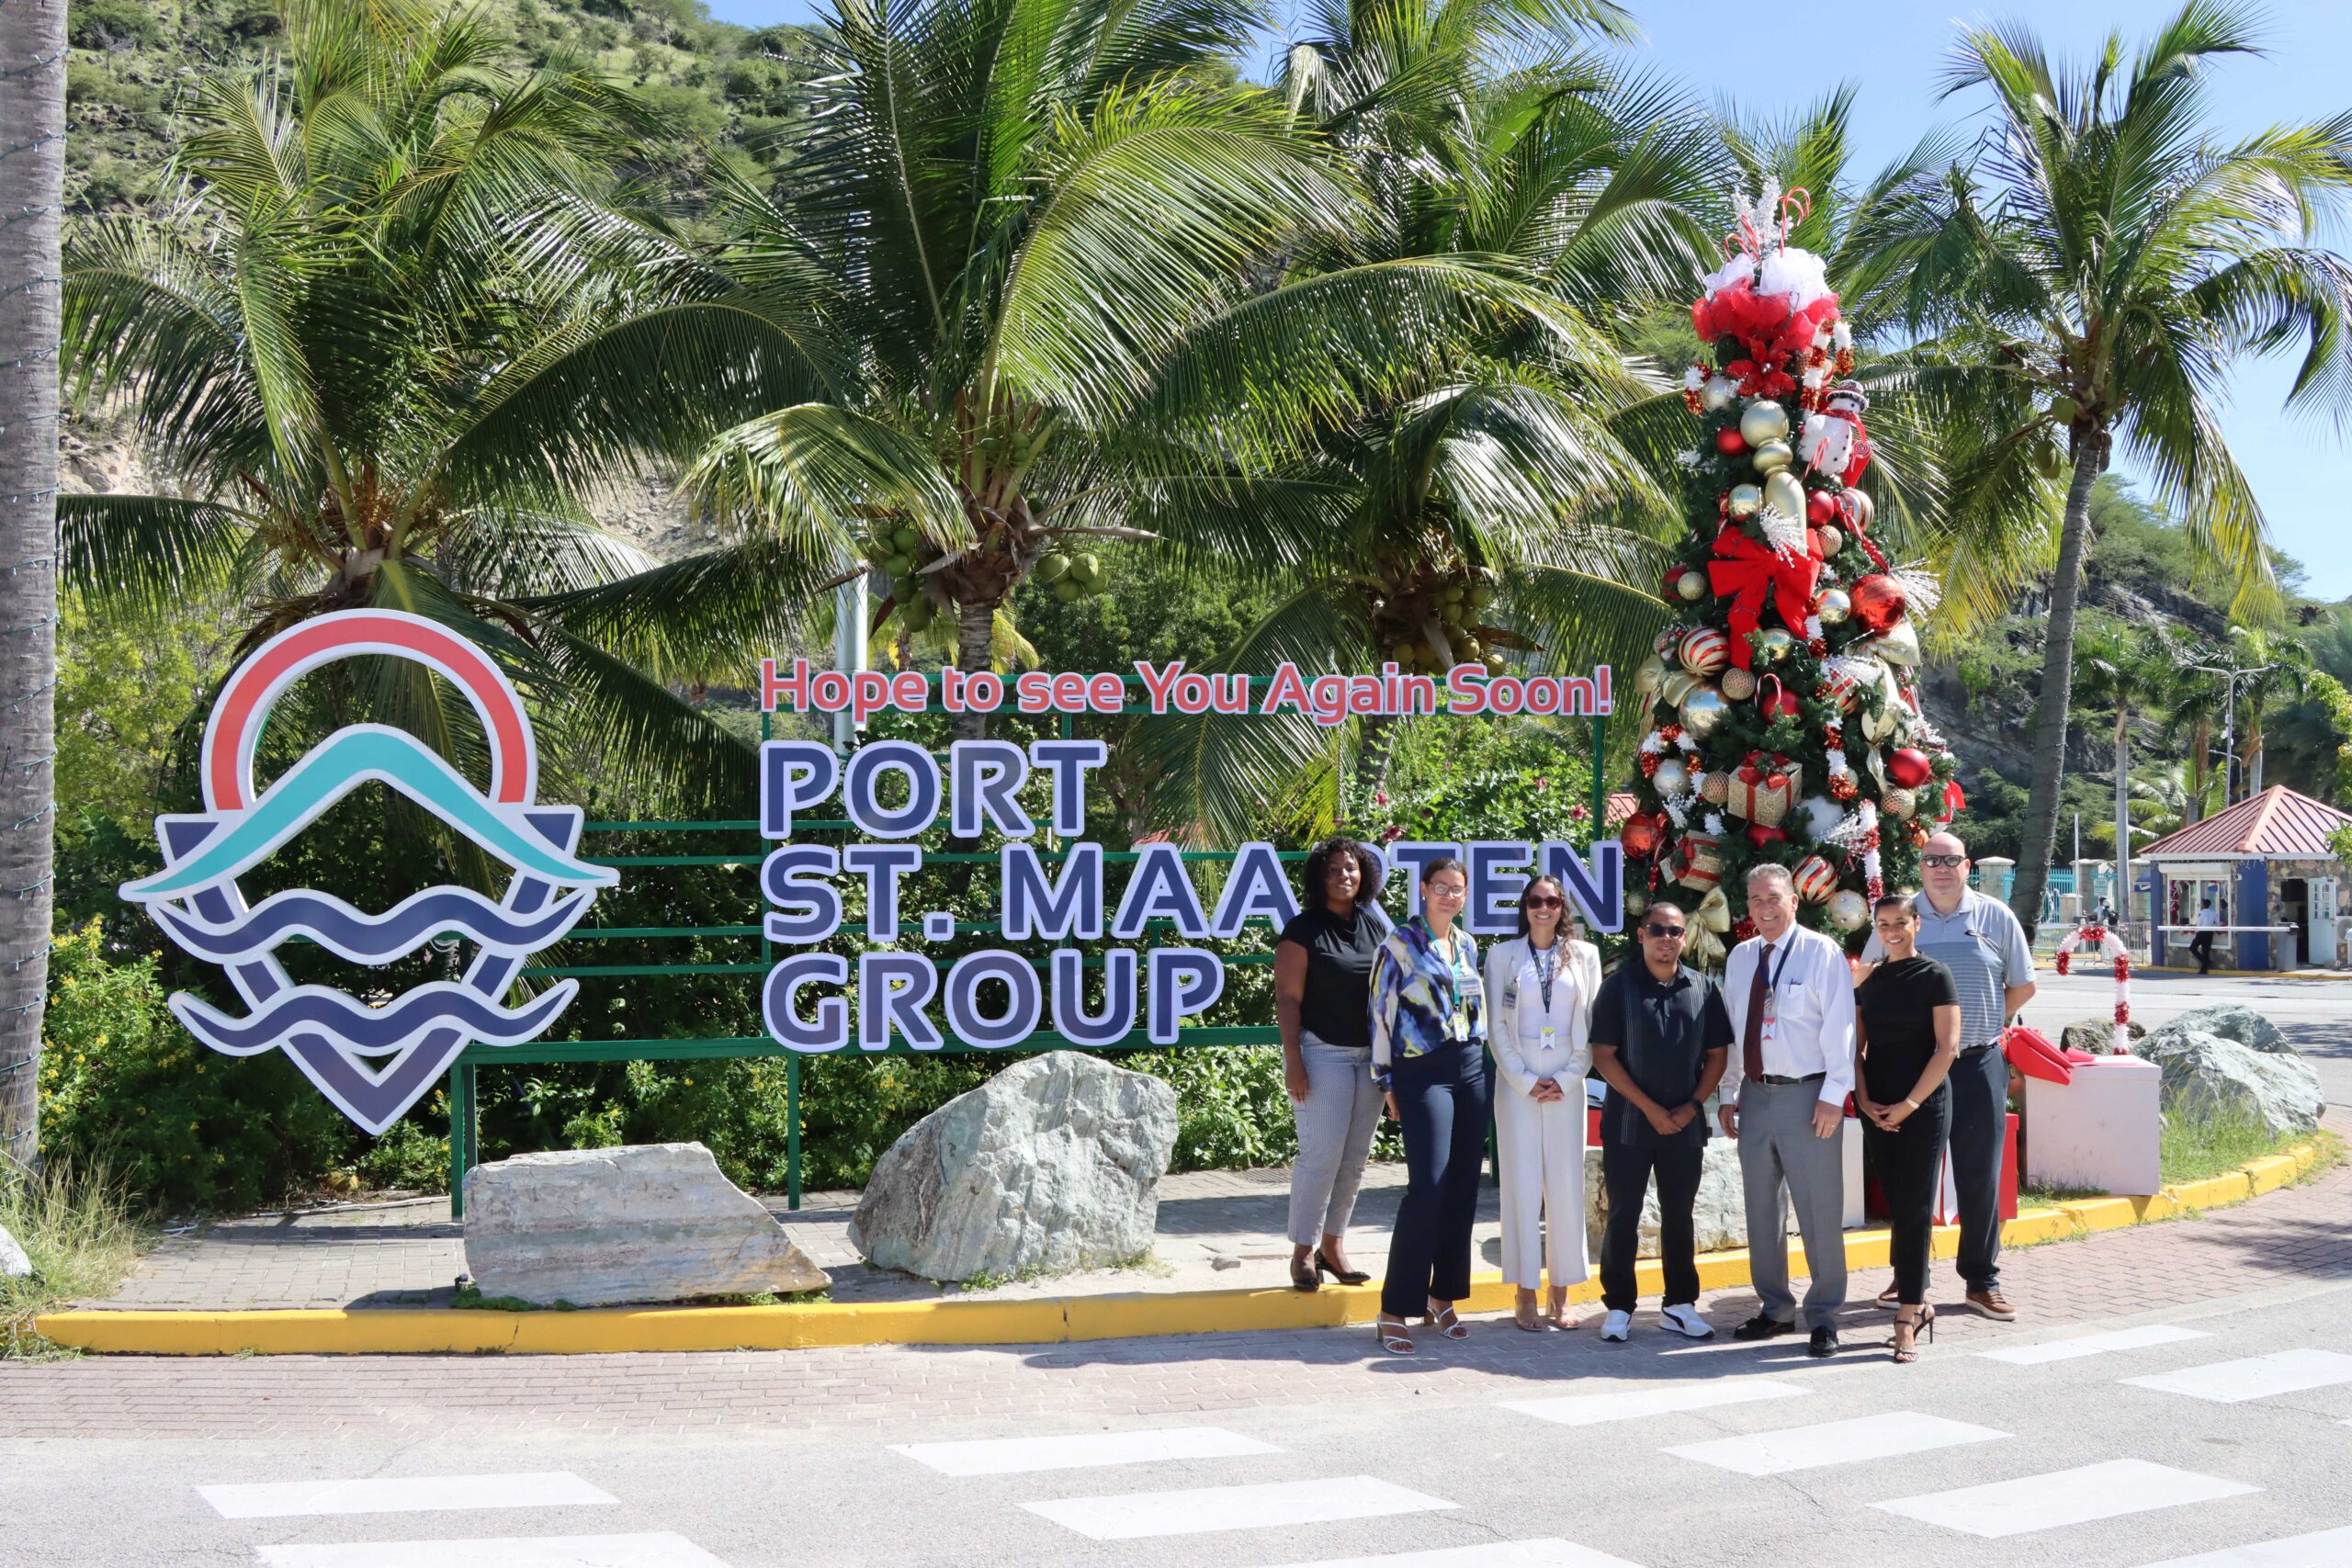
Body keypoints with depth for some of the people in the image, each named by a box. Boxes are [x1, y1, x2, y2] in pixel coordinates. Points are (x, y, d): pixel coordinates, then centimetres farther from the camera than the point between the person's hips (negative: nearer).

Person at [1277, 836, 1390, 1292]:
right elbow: (1288, 998, -9)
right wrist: (1293, 1061, -16)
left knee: (1356, 1156, 8)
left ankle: (1333, 1244, 18)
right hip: (1322, 1053, -6)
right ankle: (1303, 1251, 1)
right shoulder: (1304, 930, -6)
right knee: (1321, 1154, -8)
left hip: (1369, 1055, 6)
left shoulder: (1376, 925, 10)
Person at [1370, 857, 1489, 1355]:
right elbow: (1382, 1014, -3)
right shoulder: (1400, 944, -3)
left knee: (1463, 1188, 4)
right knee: (1428, 1187, -14)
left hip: (1472, 1068, 6)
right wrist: (1389, 1083, -4)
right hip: (1423, 1071, -6)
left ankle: (1442, 1298, 15)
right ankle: (1395, 1310, -11)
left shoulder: (1468, 945, 14)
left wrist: (1488, 1069, 16)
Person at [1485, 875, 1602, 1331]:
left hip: (1567, 1083, 1)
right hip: (1517, 1083, -1)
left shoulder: (1584, 956, 9)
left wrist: (1566, 1080, -4)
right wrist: (1526, 1081, -6)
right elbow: (1497, 1026, 2)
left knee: (1567, 1186, 0)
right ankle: (1525, 1296, 2)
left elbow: (1592, 1025, 6)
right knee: (1522, 1185, -3)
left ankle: (1561, 1294, 8)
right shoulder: (1503, 955, 5)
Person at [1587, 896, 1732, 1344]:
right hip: (1628, 1124, -3)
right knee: (1623, 1216, 1)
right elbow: (1603, 1055, -7)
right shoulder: (1619, 986, -3)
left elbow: (1717, 1054, 8)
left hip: (1685, 1124, 3)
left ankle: (1679, 1305, 19)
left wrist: (1691, 1107, -6)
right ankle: (1619, 1307, 8)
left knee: (1680, 1216, 10)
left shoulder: (1702, 988, 6)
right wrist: (1650, 1108, -12)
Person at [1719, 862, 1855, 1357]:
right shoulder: (1740, 958, 11)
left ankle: (1823, 1317, 8)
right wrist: (1729, 1094, 12)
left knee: (1819, 1212, -2)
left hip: (1808, 1095, -6)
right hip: (1755, 1094, 6)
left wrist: (1833, 1096, -14)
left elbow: (1839, 1028, -9)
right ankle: (1774, 1309, 25)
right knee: (1762, 1209, 13)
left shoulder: (1822, 953, -6)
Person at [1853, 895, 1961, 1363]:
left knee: (1914, 1209, -7)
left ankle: (1907, 1317, -8)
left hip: (1923, 1105, -5)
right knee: (1895, 1207, 6)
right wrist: (1864, 1099, -3)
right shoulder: (1869, 982, 11)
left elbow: (1947, 1047, -9)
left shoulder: (1934, 976, -3)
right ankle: (1919, 1303, 16)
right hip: (1877, 1109, 5)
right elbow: (1858, 1047, 13)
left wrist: (1910, 1104, -13)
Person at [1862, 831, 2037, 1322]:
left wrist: (1981, 1027, 5)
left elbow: (2022, 986, 10)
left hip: (1978, 1065, 0)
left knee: (1980, 1176, 3)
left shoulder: (1995, 917, 3)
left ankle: (1982, 1281, 12)